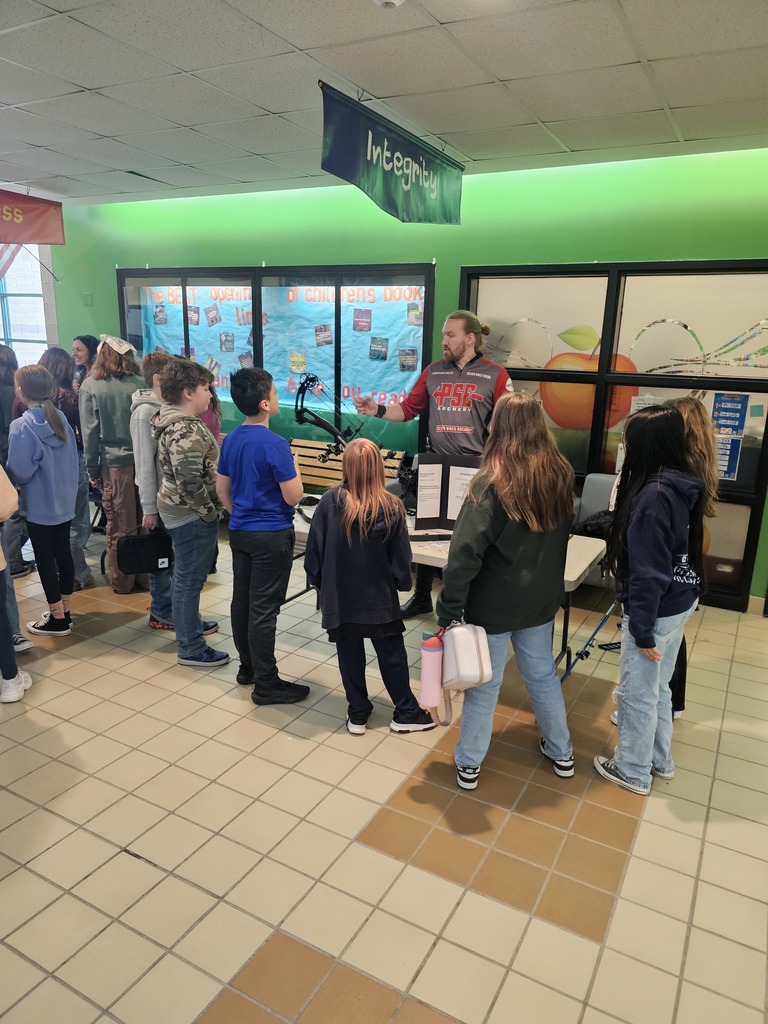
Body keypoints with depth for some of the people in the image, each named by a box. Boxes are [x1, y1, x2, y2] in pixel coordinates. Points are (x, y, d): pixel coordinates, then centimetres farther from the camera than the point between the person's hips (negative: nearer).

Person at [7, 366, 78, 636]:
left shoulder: (21, 426, -18)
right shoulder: (61, 418, 1)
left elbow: (19, 471, -19)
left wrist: (10, 476, 0)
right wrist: (67, 485, 15)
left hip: (40, 506, -6)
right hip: (64, 501, 6)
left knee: (45, 559, 4)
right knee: (63, 553, 15)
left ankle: (57, 619, 12)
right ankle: (64, 610, 26)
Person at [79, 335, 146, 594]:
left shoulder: (90, 386, -3)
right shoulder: (139, 383, 0)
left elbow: (90, 431, -3)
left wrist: (92, 468, 3)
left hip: (114, 463, -2)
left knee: (119, 526, 7)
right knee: (145, 522, 11)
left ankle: (122, 581, 17)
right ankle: (146, 575, 20)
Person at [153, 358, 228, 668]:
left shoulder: (172, 421, 9)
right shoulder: (186, 430, -24)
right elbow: (190, 482, -27)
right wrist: (209, 512, -16)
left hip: (178, 510, 11)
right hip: (191, 514, -11)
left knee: (186, 574, 24)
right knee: (190, 578, -1)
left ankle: (189, 623, 43)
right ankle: (191, 648, 11)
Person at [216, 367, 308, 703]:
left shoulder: (230, 440, 5)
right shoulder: (275, 444, -19)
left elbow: (222, 490, 13)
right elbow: (293, 497, -17)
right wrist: (294, 466, 0)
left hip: (239, 532, 8)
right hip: (272, 536, -8)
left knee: (241, 601, 15)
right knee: (263, 610, -2)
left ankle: (248, 668, 31)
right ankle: (266, 685, 9)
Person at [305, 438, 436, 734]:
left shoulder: (330, 502, -15)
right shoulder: (392, 507, -14)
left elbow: (314, 550, -7)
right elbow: (401, 558, -7)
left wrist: (318, 581, 8)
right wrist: (403, 583, 12)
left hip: (339, 596, 0)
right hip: (379, 597, 0)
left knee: (350, 656, 14)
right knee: (392, 655, 14)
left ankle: (358, 714, 27)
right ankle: (406, 712, 27)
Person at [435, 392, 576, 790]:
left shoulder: (492, 483, -21)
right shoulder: (560, 476, -3)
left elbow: (465, 554, -23)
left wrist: (449, 610, -18)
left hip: (493, 604, -5)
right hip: (541, 599, 5)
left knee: (484, 684, 11)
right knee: (543, 675, 22)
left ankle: (469, 765, 27)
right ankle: (561, 753, 39)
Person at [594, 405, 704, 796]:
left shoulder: (653, 495, -26)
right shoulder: (683, 486, 2)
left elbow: (648, 572, -25)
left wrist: (642, 630, -18)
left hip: (657, 609, -9)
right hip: (680, 602, 9)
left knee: (637, 692, 10)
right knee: (658, 687, 24)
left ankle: (633, 771, 29)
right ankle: (660, 760, 41)